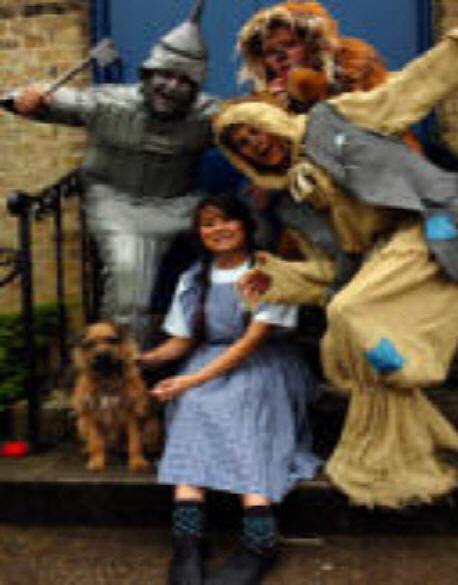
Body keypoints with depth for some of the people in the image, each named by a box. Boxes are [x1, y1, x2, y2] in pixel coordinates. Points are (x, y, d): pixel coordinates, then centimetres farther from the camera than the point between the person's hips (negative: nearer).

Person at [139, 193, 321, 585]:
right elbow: (181, 342, 14)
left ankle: (260, 542, -43)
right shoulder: (193, 279, 17)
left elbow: (253, 340, -9)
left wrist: (193, 379, -19)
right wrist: (143, 358, -9)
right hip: (204, 368, 3)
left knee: (248, 418, -32)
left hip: (260, 367, -3)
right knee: (193, 412, -27)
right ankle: (187, 542, -40)